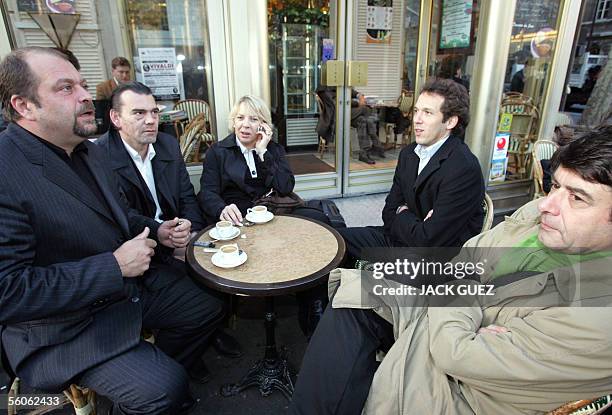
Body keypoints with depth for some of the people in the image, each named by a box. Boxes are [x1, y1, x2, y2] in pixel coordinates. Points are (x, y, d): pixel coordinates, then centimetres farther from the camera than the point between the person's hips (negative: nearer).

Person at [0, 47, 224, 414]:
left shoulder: (89, 150, 4)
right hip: (66, 326, -8)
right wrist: (114, 266, -25)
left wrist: (157, 232, -1)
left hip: (133, 282, 8)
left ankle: (163, 382, 35)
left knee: (209, 310, 13)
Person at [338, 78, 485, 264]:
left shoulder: (464, 168, -22)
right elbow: (390, 211, 7)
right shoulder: (408, 154, 4)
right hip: (401, 239, 8)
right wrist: (410, 222, -14)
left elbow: (428, 240, -25)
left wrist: (402, 215, -6)